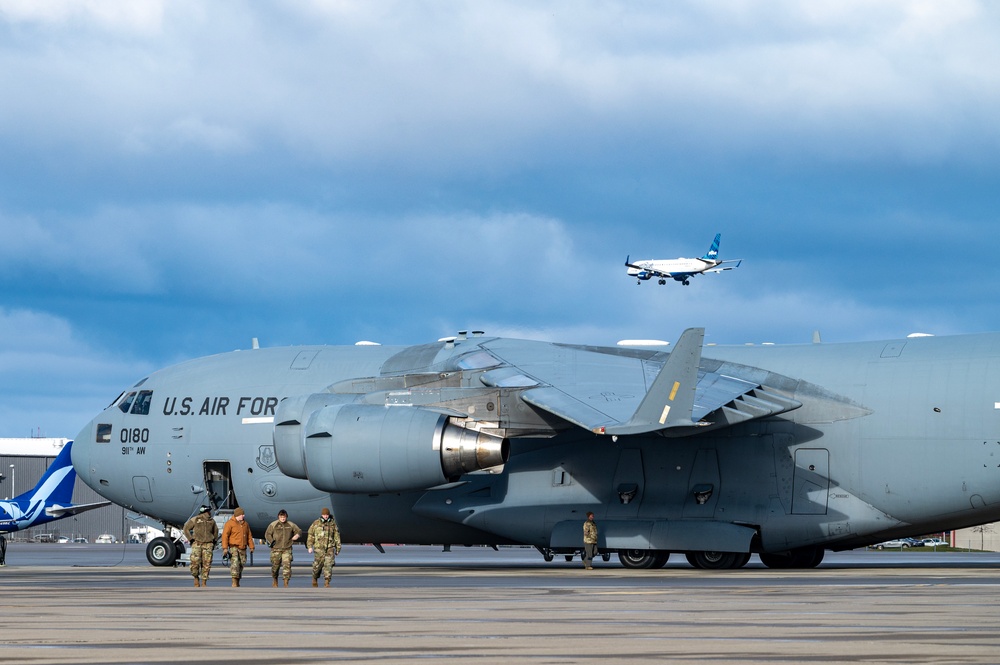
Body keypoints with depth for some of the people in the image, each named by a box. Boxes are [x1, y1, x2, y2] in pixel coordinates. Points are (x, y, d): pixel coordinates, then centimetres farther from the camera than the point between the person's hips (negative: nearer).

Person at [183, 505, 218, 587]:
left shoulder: (212, 521, 8)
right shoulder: (195, 520, -3)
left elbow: (215, 531, 25)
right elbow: (186, 528, 5)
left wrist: (214, 541, 18)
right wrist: (191, 539, -1)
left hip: (208, 545, 3)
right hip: (197, 543, -3)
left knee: (206, 564, -3)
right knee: (195, 562, -15)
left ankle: (204, 582, 3)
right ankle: (196, 578, 9)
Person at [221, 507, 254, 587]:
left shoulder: (245, 524, 15)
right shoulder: (230, 523, -5)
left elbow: (249, 536, 21)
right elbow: (225, 535, -10)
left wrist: (251, 547, 15)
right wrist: (225, 548, -17)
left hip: (243, 548, 6)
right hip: (234, 547, -6)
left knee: (241, 564, 8)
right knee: (235, 563, -19)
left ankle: (237, 583, 19)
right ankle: (234, 583, -24)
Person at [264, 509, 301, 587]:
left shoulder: (291, 525, 8)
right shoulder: (273, 525, 2)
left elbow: (299, 530, 17)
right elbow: (267, 534, 3)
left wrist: (297, 535, -6)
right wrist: (271, 542, -12)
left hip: (287, 549, 1)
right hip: (276, 549, -1)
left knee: (287, 565, -12)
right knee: (275, 566, 6)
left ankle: (286, 583, -11)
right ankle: (275, 581, 32)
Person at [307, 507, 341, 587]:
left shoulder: (333, 523, 7)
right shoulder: (316, 523, 5)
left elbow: (336, 536, 13)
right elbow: (311, 535, 8)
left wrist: (338, 548, 12)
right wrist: (310, 547, 2)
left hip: (330, 548, 1)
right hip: (319, 548, -1)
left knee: (328, 565, -9)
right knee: (318, 565, -1)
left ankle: (327, 583, -8)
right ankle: (315, 579, 25)